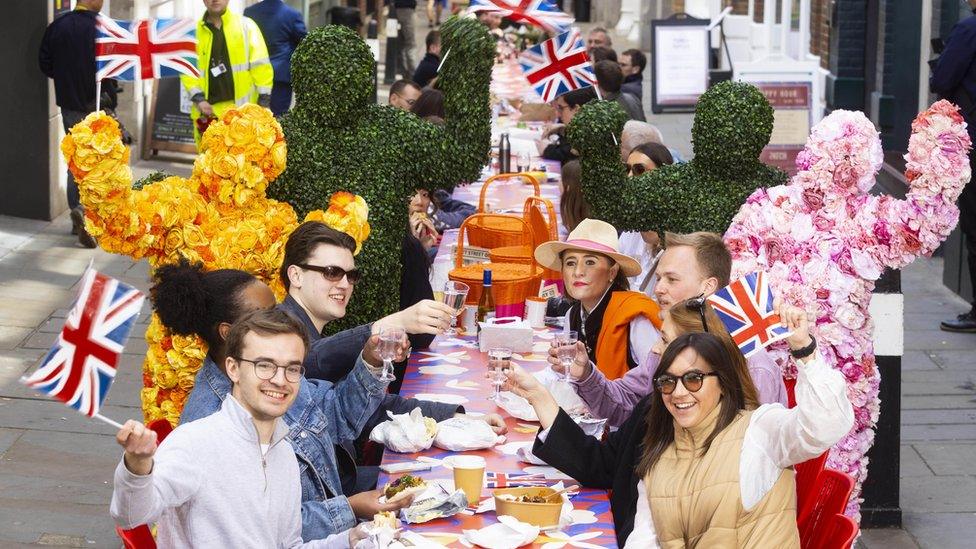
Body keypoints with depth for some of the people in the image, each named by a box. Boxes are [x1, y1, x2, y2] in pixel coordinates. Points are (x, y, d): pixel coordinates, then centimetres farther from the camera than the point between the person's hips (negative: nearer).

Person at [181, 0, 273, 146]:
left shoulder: (245, 25, 4)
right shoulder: (194, 31, 9)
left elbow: (260, 65, 2)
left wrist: (263, 101, -5)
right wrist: (198, 98, -9)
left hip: (241, 108, -2)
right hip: (208, 110, 2)